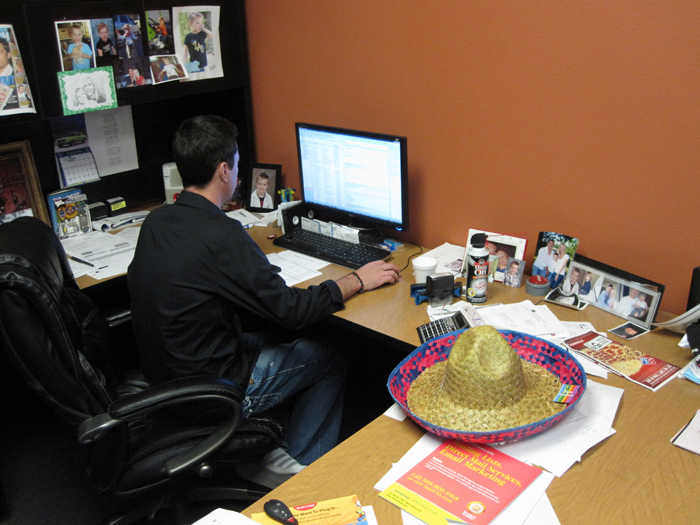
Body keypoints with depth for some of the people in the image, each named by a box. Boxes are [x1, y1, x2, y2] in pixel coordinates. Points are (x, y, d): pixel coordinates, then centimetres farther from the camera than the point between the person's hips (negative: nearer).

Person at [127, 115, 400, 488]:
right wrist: (357, 281, -7)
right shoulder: (221, 235, -26)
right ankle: (300, 468, 17)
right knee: (332, 356, 7)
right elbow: (291, 310, -21)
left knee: (271, 339, 26)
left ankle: (263, 455, 24)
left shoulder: (156, 221, -1)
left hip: (161, 379, 8)